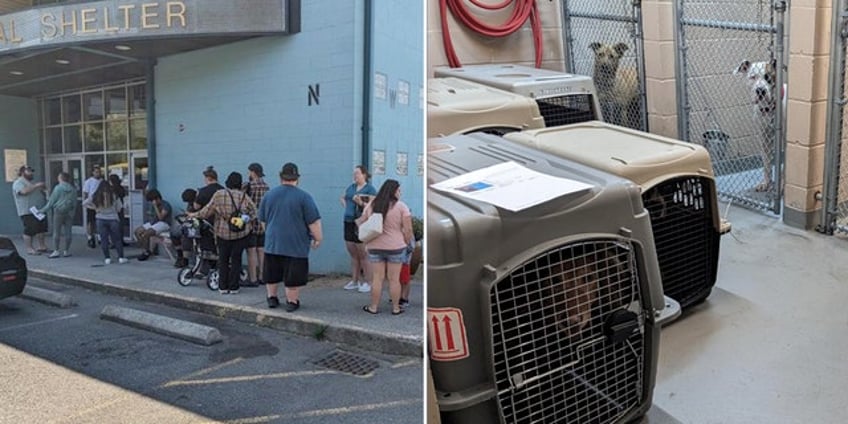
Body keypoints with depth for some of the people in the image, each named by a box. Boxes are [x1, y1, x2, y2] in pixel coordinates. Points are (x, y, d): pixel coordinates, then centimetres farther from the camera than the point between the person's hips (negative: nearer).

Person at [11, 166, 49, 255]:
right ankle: (29, 249, -2)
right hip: (27, 211, -9)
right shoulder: (18, 183, -5)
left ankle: (41, 247, 16)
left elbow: (39, 194, 31)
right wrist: (36, 186, -23)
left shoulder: (31, 182, 24)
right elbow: (24, 191, -25)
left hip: (38, 210, 9)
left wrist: (42, 189, 11)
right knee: (30, 230, -8)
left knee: (41, 229, 9)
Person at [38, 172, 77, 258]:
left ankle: (56, 251, 0)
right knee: (67, 232, 6)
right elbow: (74, 202, 8)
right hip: (69, 212, 4)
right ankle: (66, 251, 10)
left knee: (56, 232, 2)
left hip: (59, 212, -4)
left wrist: (43, 210, 4)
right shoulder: (73, 189, 4)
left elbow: (51, 201, -6)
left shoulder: (58, 188, -8)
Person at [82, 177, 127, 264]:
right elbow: (119, 207, -2)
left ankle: (107, 258, 6)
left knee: (104, 239, 7)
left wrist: (94, 207, 6)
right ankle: (121, 257, 5)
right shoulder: (114, 196, -6)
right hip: (113, 219, -1)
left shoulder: (95, 196, -1)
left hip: (101, 220, 1)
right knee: (117, 239, 6)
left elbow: (84, 203, 4)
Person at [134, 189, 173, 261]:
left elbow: (160, 217, -23)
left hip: (164, 223, -9)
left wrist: (155, 206, -22)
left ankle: (147, 252, -9)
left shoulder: (165, 205, -13)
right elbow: (150, 215, 21)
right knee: (137, 231, -8)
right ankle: (145, 250, -1)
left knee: (146, 233, -27)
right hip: (153, 222, 9)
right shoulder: (153, 205, 13)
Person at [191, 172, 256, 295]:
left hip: (223, 233, 1)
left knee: (223, 259, 12)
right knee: (236, 259, 7)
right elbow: (253, 212, -3)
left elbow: (207, 211, 0)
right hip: (240, 234, 0)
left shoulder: (219, 194, -5)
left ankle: (223, 287, 15)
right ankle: (233, 287, 9)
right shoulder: (244, 197, -4)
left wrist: (195, 215, 14)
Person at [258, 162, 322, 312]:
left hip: (272, 243, 4)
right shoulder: (303, 197, -11)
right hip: (296, 245, -4)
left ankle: (272, 298, 29)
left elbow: (262, 219, 15)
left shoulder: (269, 195, 4)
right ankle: (292, 302, 11)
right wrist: (318, 238, -1)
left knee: (272, 274, 18)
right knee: (293, 277, 5)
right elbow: (314, 221, -13)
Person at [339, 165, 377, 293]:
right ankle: (354, 281, 21)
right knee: (353, 255, 13)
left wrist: (361, 203, -27)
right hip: (349, 223, 7)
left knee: (363, 256, -1)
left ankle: (366, 283, 7)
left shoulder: (370, 189, -7)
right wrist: (345, 205, 14)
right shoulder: (351, 187, 14)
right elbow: (342, 198, 32)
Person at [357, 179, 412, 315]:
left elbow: (361, 222, 7)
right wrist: (407, 243, 4)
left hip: (375, 247, 3)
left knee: (377, 278, 10)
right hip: (395, 247, -3)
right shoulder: (401, 206, -11)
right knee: (394, 279, 7)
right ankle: (396, 308, 16)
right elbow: (408, 229, -11)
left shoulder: (371, 205, -1)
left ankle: (373, 307, 18)